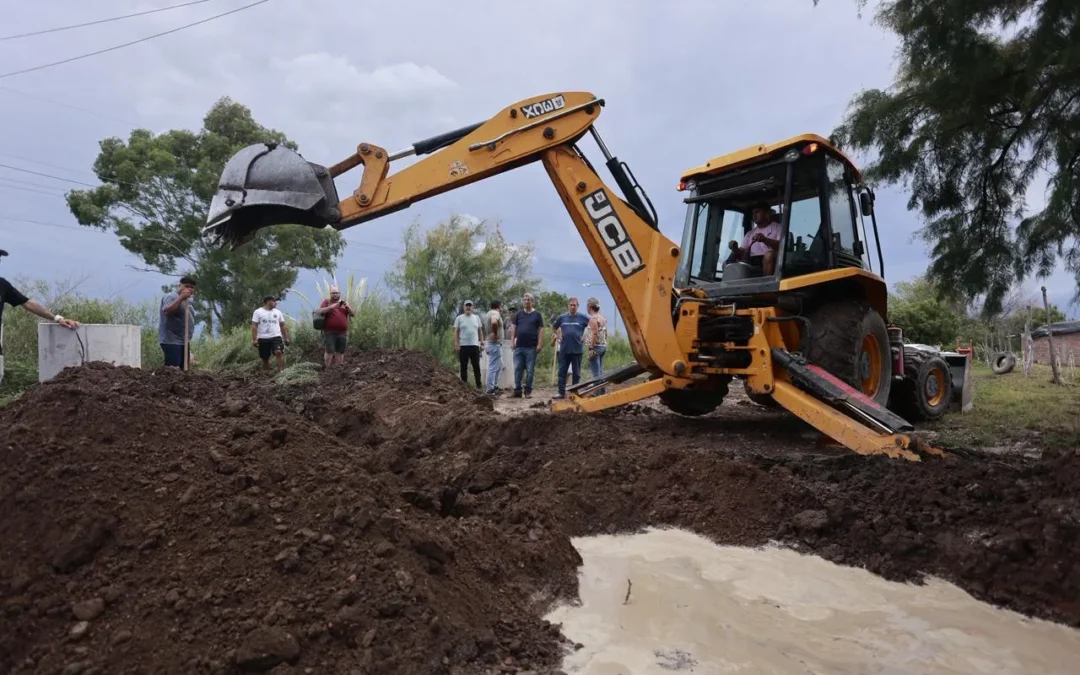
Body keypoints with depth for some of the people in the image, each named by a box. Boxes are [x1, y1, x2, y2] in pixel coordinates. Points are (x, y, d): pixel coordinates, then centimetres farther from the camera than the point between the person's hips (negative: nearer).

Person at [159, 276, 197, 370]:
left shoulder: (187, 300, 19)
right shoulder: (171, 296, -9)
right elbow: (166, 311, -29)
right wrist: (181, 298, -31)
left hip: (184, 341, 9)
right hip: (171, 341, -9)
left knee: (183, 369, 8)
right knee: (172, 370, -17)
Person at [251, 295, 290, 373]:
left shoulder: (278, 312, 13)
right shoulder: (258, 312, 2)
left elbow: (283, 326, 16)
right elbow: (254, 326, -3)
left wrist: (286, 338, 11)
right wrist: (254, 339, -11)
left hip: (276, 337, 1)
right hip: (263, 339, -1)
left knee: (279, 352, -24)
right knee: (265, 358, 7)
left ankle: (281, 371, -26)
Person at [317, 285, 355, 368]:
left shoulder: (344, 303, 17)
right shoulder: (326, 301, 8)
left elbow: (353, 314, 10)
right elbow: (320, 311, -7)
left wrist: (348, 307, -9)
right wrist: (331, 307, -19)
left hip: (342, 333, 3)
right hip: (330, 332, -3)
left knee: (340, 352, 2)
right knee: (329, 352, -9)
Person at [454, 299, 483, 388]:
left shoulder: (476, 318, 11)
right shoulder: (459, 318, 4)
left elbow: (480, 331, 14)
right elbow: (456, 332, 1)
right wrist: (456, 344, -8)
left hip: (475, 345, 2)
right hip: (463, 346, -2)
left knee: (476, 367, 3)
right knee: (464, 367, 3)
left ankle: (479, 385, 7)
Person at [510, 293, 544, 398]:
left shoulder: (537, 314, 4)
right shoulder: (519, 313, 11)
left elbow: (540, 330, 0)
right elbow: (513, 328, 11)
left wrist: (540, 344, -8)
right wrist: (512, 341, 1)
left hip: (531, 347, -2)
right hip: (519, 346, 2)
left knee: (530, 370, 2)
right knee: (517, 369, 2)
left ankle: (528, 391, 8)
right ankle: (517, 390, 7)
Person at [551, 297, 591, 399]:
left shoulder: (582, 317, -1)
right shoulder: (562, 317, 8)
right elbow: (554, 327, 24)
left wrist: (585, 336, -3)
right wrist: (557, 336, 12)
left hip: (577, 349, -2)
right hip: (564, 349, 3)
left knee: (576, 373, 6)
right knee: (562, 371, 3)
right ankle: (562, 393, 9)